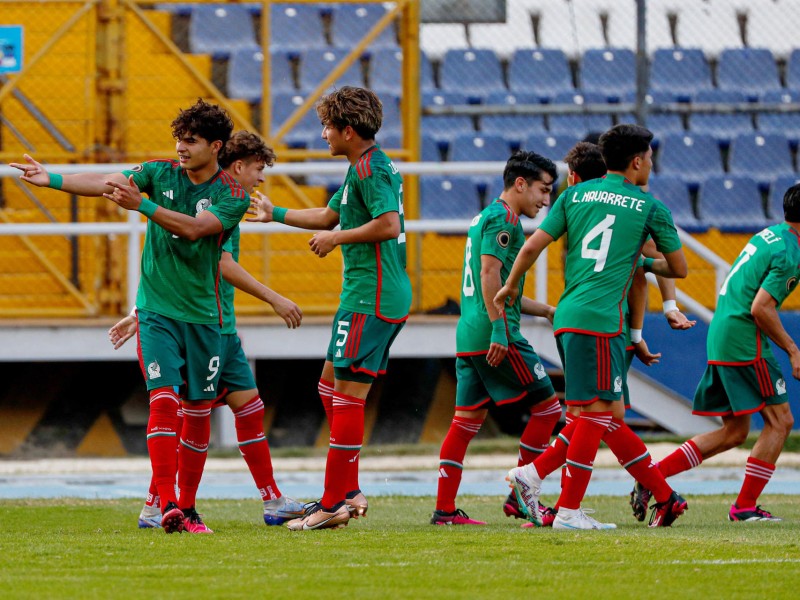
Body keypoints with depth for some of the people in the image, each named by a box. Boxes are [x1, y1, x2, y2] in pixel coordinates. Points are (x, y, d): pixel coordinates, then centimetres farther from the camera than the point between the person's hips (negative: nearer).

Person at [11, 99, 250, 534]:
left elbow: (194, 228, -21)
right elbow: (105, 183, -8)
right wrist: (51, 179, -21)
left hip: (202, 315, 1)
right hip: (156, 310, 0)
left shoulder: (232, 196, -5)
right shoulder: (161, 173, 2)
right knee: (163, 400, -15)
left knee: (198, 412, 5)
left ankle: (187, 507, 18)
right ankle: (166, 503, -22)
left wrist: (141, 204, -32)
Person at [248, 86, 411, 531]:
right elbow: (328, 215, 32)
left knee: (348, 394, -9)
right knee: (331, 385, 16)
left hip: (370, 298, -11)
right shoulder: (368, 167, 19)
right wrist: (276, 215, 38)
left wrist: (337, 238, -14)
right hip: (387, 296, 11)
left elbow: (389, 224, -25)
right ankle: (349, 492, 15)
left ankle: (334, 504, -9)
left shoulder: (370, 169, -13)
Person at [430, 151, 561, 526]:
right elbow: (490, 274, -19)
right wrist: (499, 331, -23)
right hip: (496, 336, -10)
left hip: (469, 336, 10)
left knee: (466, 419, 7)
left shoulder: (484, 217, 23)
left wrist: (546, 310, 28)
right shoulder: (503, 218, -8)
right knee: (546, 407, -2)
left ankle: (444, 509, 5)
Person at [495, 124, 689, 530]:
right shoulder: (649, 207, 5)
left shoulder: (575, 195, 14)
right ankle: (568, 511, -10)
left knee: (609, 413, 12)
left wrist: (510, 286, 24)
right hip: (600, 318, -6)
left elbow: (533, 246, 9)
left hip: (567, 316, 6)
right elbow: (679, 268, 15)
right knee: (597, 410, -6)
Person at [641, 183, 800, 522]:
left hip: (720, 339, 9)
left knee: (733, 432, 12)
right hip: (744, 344, -9)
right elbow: (761, 308, -20)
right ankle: (745, 506, -4)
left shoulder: (771, 235, 14)